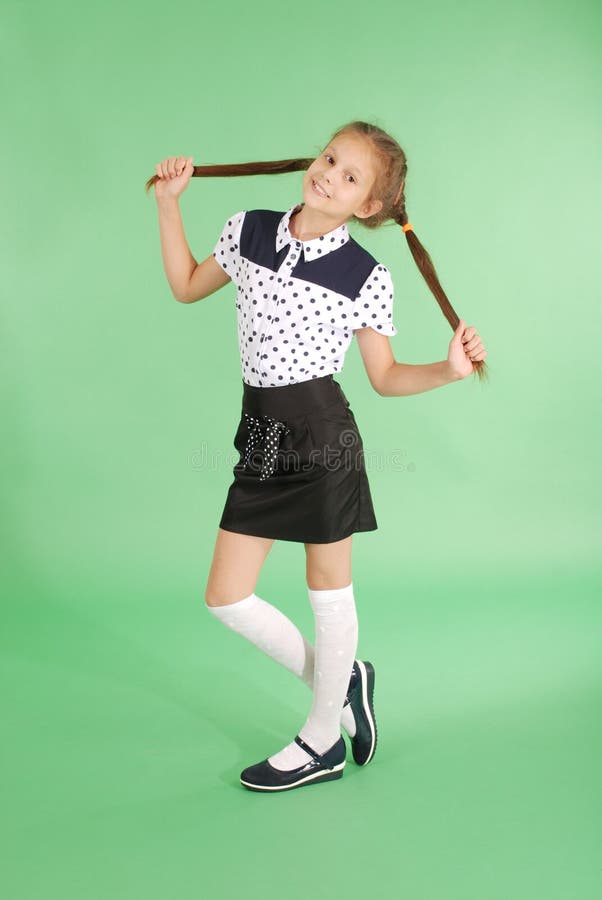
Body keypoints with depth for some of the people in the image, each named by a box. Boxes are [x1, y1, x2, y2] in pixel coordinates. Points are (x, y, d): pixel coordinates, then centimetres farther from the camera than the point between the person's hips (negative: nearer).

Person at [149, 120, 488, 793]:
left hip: (322, 434, -5)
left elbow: (385, 377, 1)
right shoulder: (249, 231, 5)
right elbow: (186, 288, 19)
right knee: (226, 599, 7)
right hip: (262, 435, 5)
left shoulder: (365, 276, -6)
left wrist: (449, 368, -17)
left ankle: (321, 742, 30)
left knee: (329, 594, 9)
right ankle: (340, 683, 28)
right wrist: (168, 204, 14)